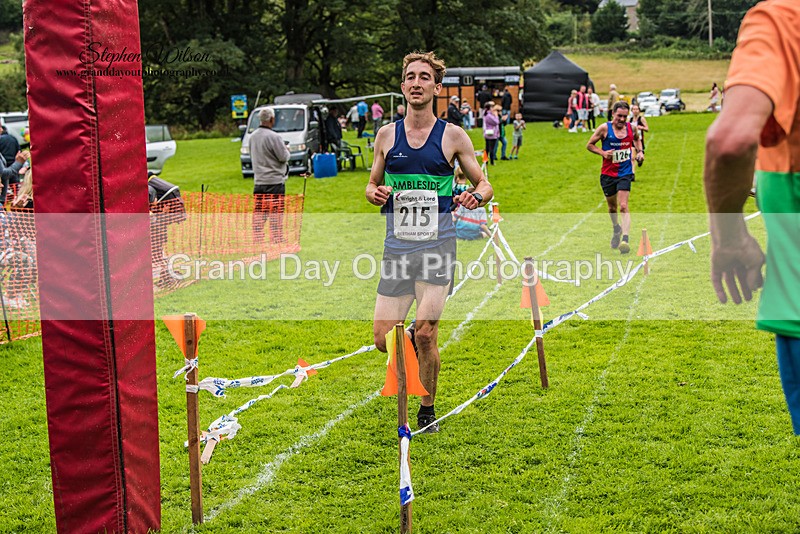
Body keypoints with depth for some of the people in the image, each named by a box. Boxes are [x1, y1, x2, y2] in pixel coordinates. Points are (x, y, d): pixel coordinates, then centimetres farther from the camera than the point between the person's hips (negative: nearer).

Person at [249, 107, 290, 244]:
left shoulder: (253, 136, 8)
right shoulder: (273, 137, -16)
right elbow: (284, 157, -14)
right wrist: (286, 149, 7)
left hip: (258, 182, 7)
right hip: (274, 181, -7)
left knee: (258, 214, 8)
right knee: (276, 213, -3)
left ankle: (257, 241, 10)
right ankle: (277, 241, -2)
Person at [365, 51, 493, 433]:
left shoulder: (453, 136, 2)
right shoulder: (387, 134, 9)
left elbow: (484, 184, 9)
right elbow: (372, 185, 18)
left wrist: (476, 197, -14)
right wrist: (375, 194, -5)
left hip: (436, 245, -2)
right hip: (397, 246, 3)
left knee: (425, 334, -11)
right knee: (383, 338, -3)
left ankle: (427, 411, 12)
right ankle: (415, 344, 33)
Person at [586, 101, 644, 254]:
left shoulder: (632, 128, 0)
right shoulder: (604, 128, -8)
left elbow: (637, 139, 23)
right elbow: (589, 145, -1)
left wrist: (639, 151, 5)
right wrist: (603, 153, -17)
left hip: (625, 173, -1)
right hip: (608, 174, 1)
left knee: (623, 207, -16)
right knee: (612, 207, 16)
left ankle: (625, 239, -25)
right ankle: (617, 229, 46)